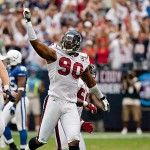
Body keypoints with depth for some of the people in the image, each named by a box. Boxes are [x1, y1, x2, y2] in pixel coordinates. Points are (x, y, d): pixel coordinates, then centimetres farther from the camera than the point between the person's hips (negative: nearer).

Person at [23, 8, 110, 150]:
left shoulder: (82, 60, 14)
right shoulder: (55, 54, 0)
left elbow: (90, 82, 28)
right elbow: (35, 42, -12)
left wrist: (102, 97, 38)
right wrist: (28, 21, -19)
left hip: (71, 105, 3)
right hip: (54, 101, -3)